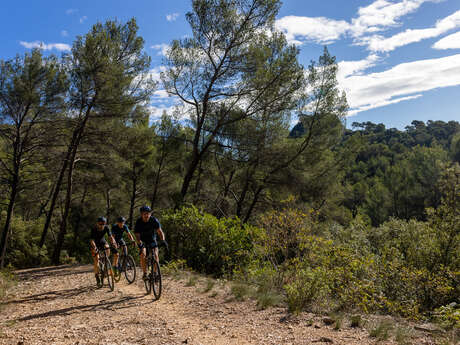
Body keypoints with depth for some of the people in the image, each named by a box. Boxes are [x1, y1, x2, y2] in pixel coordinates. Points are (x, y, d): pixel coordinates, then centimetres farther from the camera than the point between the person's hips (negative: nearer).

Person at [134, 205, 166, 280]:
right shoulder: (138, 222, -20)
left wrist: (163, 240, -39)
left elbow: (159, 231, -23)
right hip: (143, 241, -1)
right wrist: (140, 243, -42)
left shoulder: (154, 220, -18)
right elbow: (137, 235, -23)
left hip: (152, 240, 1)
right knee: (143, 255, -23)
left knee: (155, 255, -19)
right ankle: (144, 273, -13)